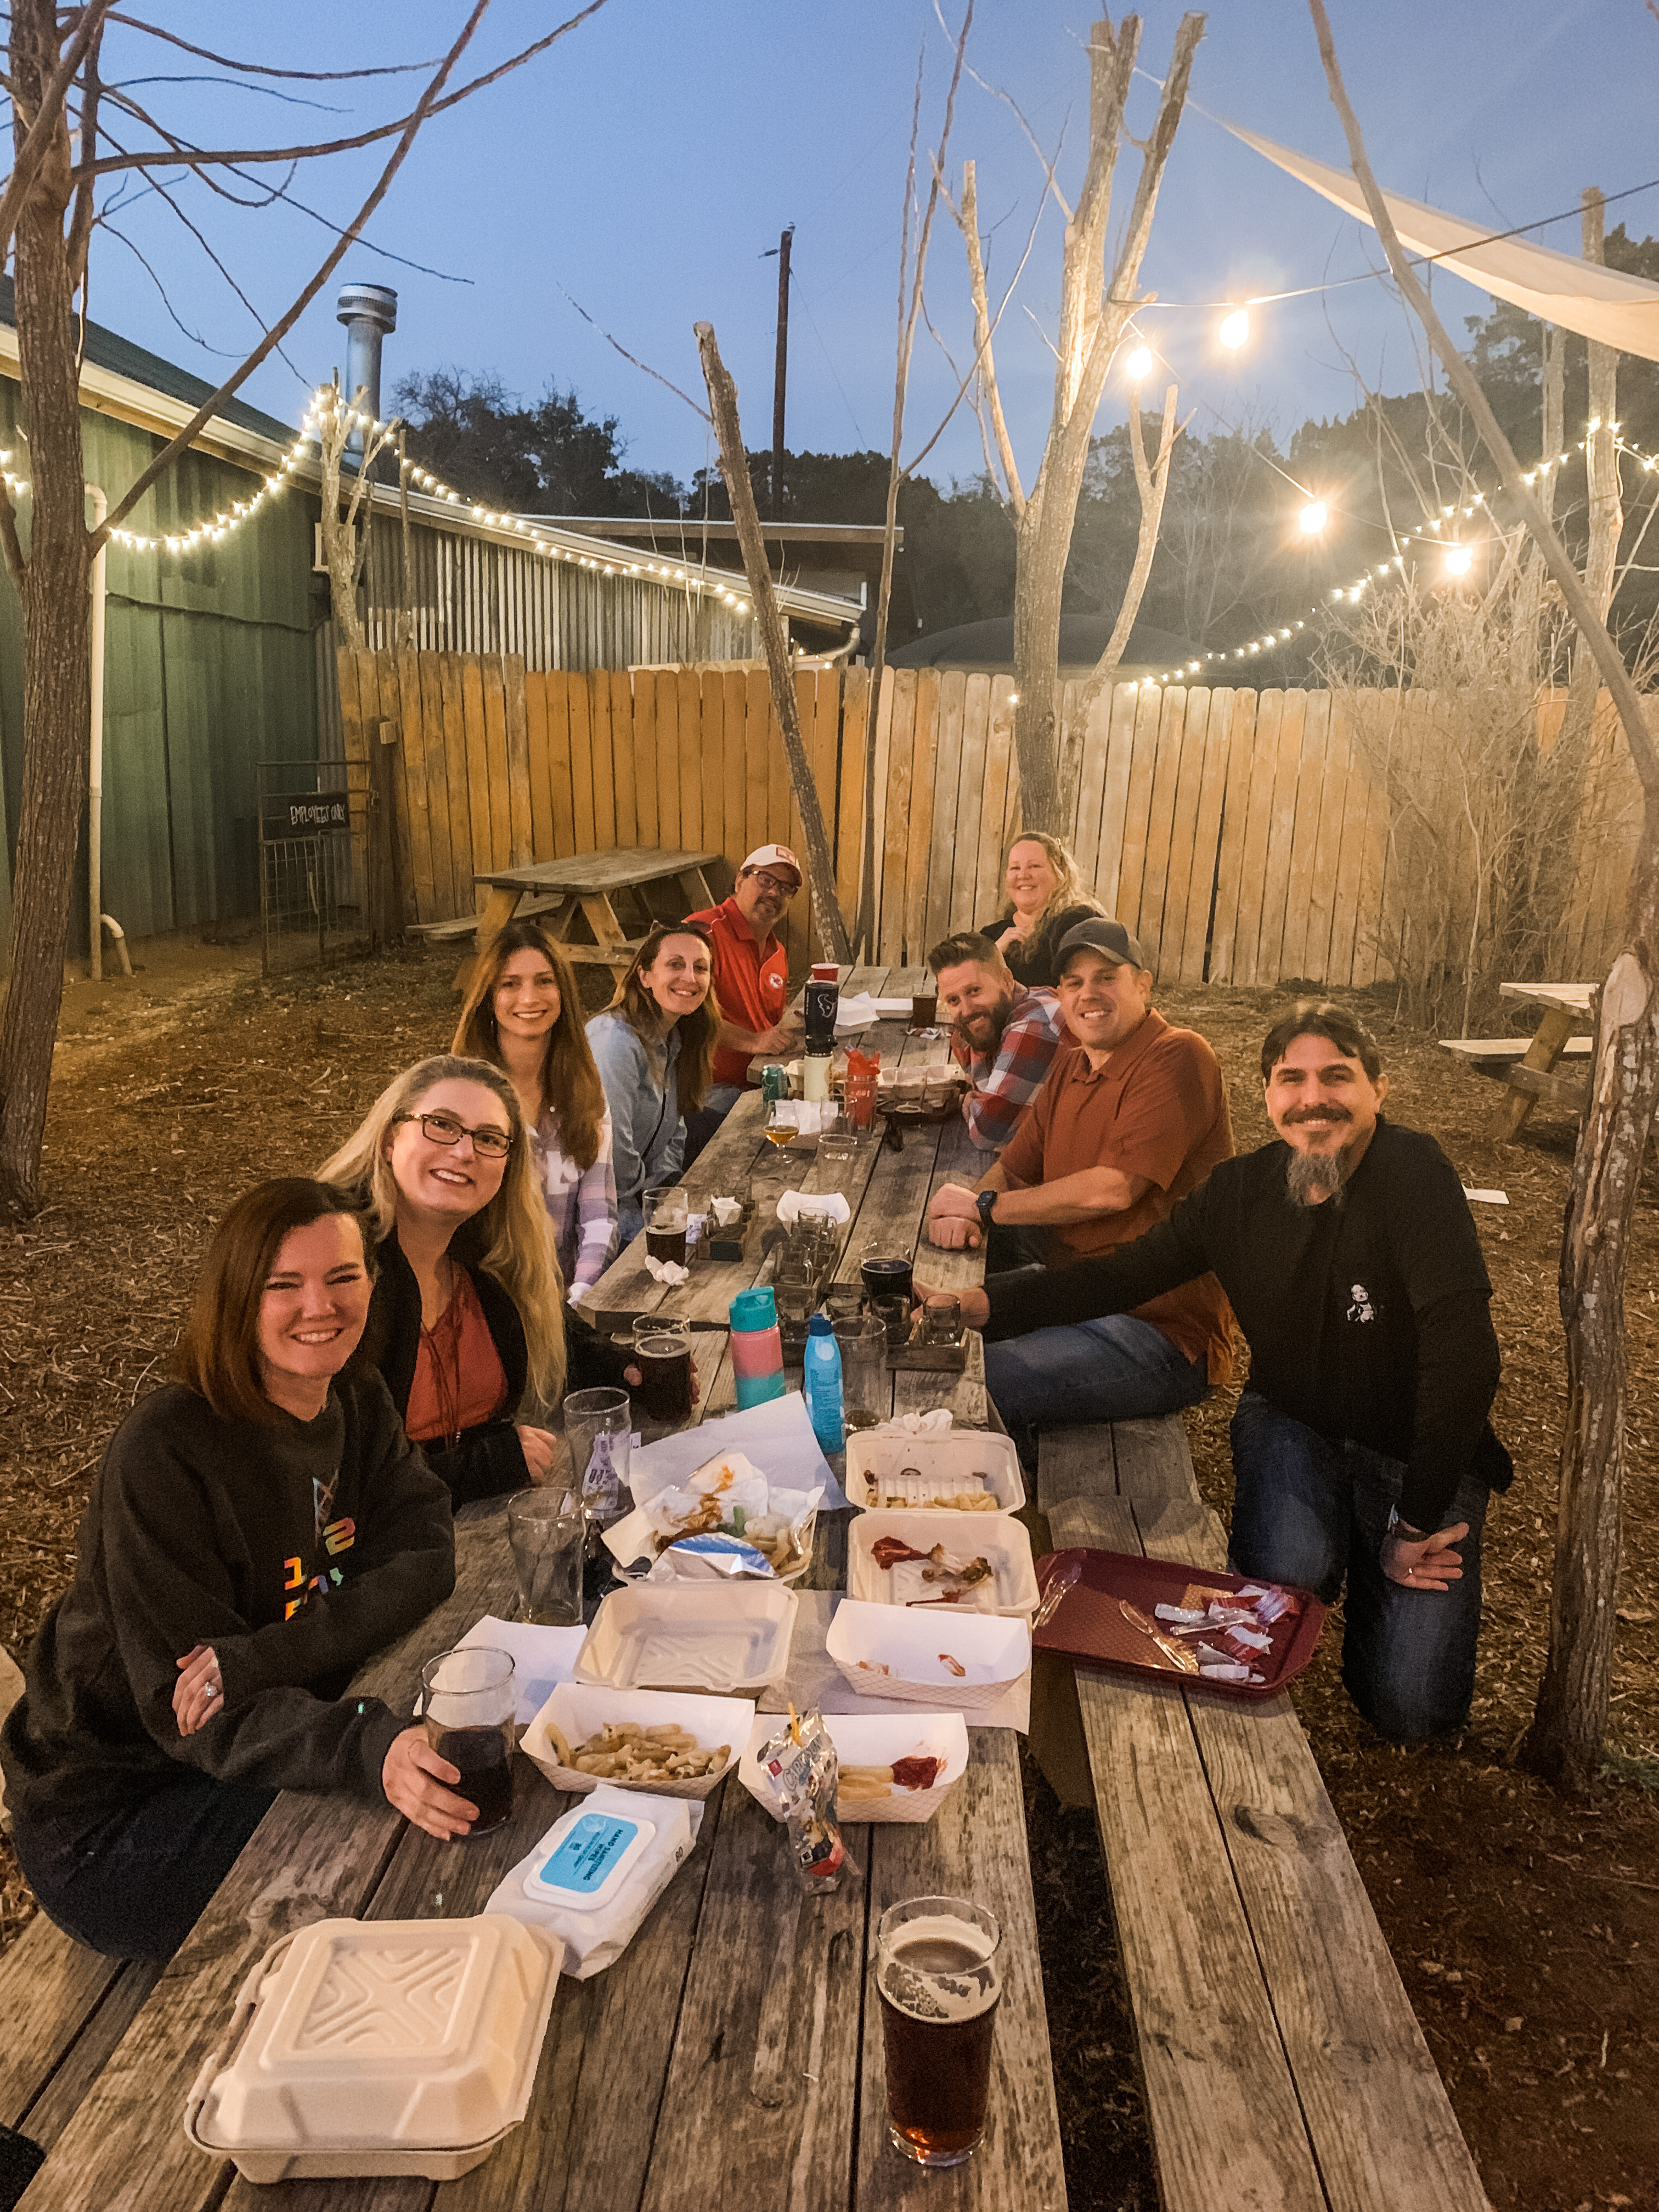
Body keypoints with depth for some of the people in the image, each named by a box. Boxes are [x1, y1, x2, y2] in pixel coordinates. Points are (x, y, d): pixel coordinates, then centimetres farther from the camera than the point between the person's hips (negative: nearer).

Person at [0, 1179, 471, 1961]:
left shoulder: (356, 1399, -1)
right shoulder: (164, 1454, -24)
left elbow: (425, 1553, -11)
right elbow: (190, 1708, -27)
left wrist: (258, 1659, -28)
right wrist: (369, 1751, -46)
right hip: (108, 1819, -6)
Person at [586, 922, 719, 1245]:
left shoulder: (673, 1038, 6)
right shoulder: (616, 1042, -24)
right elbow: (613, 1153, -26)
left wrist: (663, 1187, -2)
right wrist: (652, 1195, -9)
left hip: (645, 1194, 9)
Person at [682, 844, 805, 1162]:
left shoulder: (777, 954, 21)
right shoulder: (705, 931, -9)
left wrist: (792, 1030, 12)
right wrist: (754, 1042, -23)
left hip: (757, 1085, 8)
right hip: (709, 1088, -8)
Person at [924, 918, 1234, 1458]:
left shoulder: (1179, 1058, -14)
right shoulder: (1071, 1071, 16)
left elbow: (1114, 1188, -23)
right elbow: (1011, 1170, 15)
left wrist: (984, 1207, -13)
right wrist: (962, 1214, -10)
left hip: (1162, 1331, -9)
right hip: (1078, 1303, 9)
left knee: (966, 1388, -24)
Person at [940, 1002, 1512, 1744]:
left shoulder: (1413, 1176, -23)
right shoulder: (1241, 1190, -7)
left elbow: (1462, 1353, -27)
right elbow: (1121, 1275, -3)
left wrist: (1418, 1522, -23)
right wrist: (980, 1302, -16)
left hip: (1421, 1452, -3)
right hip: (1292, 1424, 3)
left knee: (1410, 1707, -11)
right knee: (1285, 1573, -28)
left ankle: (1375, 1573, 21)